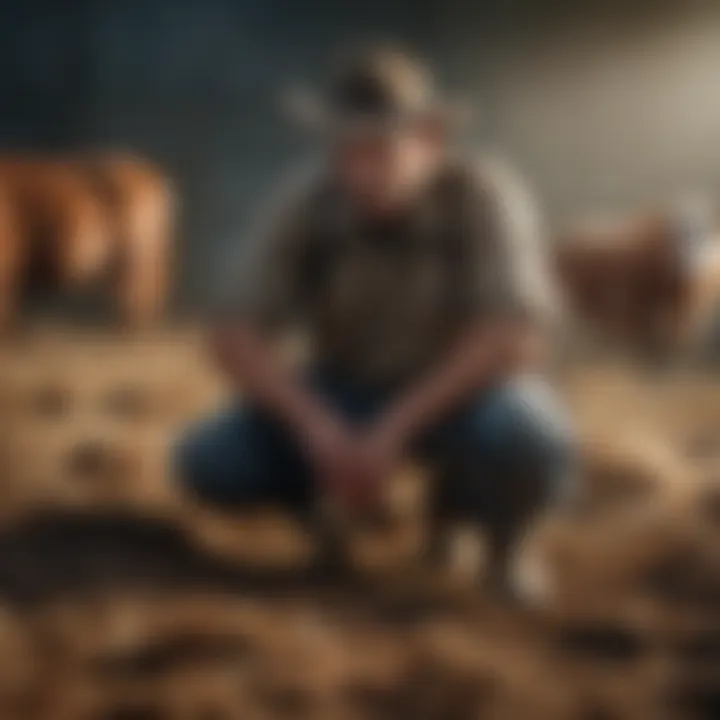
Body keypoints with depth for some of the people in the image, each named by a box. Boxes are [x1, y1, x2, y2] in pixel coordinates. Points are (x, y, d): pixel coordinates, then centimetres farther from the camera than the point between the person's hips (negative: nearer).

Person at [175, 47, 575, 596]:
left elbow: (515, 336, -32)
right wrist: (316, 424, -32)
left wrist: (395, 428, -34)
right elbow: (236, 336, -17)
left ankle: (496, 540, -1)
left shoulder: (485, 196, -22)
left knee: (528, 442, -38)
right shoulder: (311, 209, -14)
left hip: (470, 394, -3)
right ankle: (346, 492, 11)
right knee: (210, 462, -19)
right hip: (349, 396, 3)